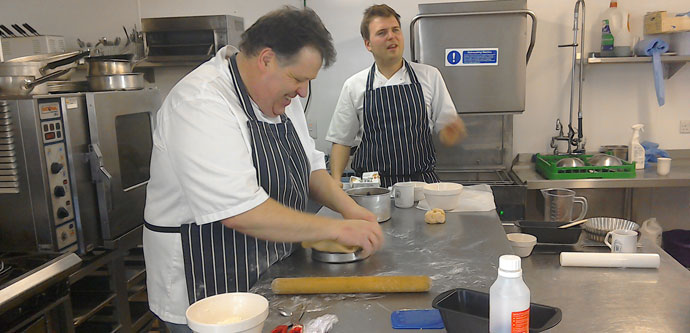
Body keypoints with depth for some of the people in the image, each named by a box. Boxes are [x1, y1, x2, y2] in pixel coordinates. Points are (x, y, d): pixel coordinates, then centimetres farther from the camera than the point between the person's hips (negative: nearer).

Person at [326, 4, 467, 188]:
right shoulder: (354, 86, 7)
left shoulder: (430, 76, 8)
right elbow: (341, 140, 10)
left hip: (422, 181, 1)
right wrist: (335, 181, -3)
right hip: (372, 187, 0)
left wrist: (450, 134, -12)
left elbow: (445, 134, 11)